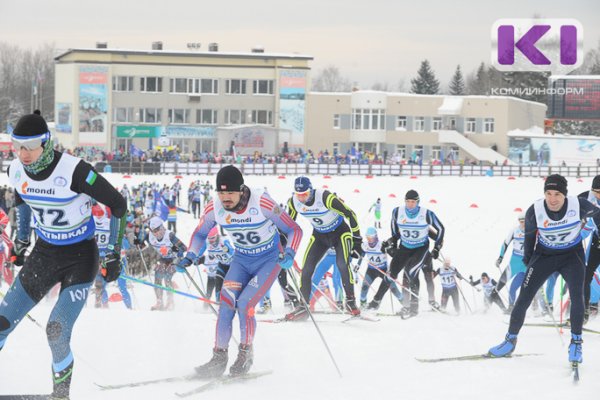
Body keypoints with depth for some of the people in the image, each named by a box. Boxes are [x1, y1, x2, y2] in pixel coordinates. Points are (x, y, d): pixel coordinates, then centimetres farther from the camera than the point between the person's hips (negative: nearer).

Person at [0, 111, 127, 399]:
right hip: (44, 253, 5)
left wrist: (114, 254, -12)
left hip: (81, 257, -5)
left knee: (57, 330, -20)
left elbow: (118, 204, -16)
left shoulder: (74, 171, -26)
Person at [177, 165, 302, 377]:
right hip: (241, 260, 4)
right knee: (226, 304, -11)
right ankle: (219, 358, 2)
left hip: (269, 259, -4)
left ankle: (246, 354, 5)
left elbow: (293, 229, -19)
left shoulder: (261, 203, -29)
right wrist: (190, 257, -11)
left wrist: (289, 254, -35)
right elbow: (200, 234, 5)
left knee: (244, 304, -17)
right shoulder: (214, 208, -16)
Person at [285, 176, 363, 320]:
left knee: (342, 264, -26)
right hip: (319, 235, 5)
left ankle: (350, 301, -10)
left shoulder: (325, 197, -32)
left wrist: (357, 240, -24)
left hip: (339, 232, -5)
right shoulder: (294, 202, -16)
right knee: (306, 269, -6)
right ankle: (303, 307, 5)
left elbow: (349, 214, -26)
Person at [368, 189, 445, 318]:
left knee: (411, 272, -26)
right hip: (404, 248, 4)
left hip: (421, 248, -4)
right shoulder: (397, 212, -11)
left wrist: (437, 248, -7)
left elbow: (440, 229, -6)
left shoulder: (427, 214, -19)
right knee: (391, 274, -1)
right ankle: (376, 302, 15)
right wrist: (392, 243, 8)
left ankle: (414, 306, -19)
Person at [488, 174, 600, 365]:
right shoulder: (535, 211, -23)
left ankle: (576, 343, -4)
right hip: (544, 255, 1)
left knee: (577, 295, -19)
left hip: (572, 255, -1)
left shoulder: (579, 205, -26)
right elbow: (529, 235, -2)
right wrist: (528, 260, 9)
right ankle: (511, 340, 15)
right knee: (524, 297, -2)